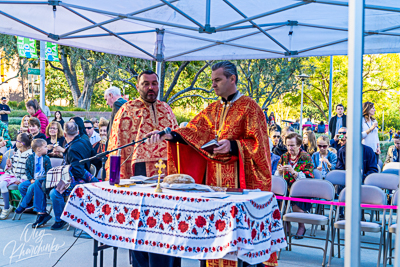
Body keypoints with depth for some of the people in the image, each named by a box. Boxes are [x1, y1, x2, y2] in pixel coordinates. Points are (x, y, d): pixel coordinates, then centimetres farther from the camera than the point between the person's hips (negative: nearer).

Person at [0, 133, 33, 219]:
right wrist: (9, 165, 0)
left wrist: (21, 180, -21)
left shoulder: (30, 155, -10)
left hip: (21, 177, -7)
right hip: (10, 175, 7)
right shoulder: (16, 154, 15)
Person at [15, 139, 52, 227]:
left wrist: (44, 179, -15)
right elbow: (27, 170, 8)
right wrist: (31, 179, -6)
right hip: (33, 179, 4)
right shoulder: (30, 158, 5)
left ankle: (24, 205, -4)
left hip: (42, 179, -4)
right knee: (21, 186, -19)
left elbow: (48, 171, 0)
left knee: (32, 187, -29)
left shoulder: (46, 158, 2)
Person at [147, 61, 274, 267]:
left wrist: (232, 146, -22)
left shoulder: (249, 107, -4)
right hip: (213, 177, 6)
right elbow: (192, 131, 6)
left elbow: (258, 144, -8)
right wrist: (168, 135, -9)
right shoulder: (213, 109, 15)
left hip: (237, 178, -6)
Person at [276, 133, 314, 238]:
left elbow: (307, 178, -10)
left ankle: (301, 226, -1)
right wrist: (279, 171, -10)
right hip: (287, 189, 4)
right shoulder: (284, 157, 12)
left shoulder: (306, 157, -2)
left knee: (295, 206, -33)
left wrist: (293, 172, -24)